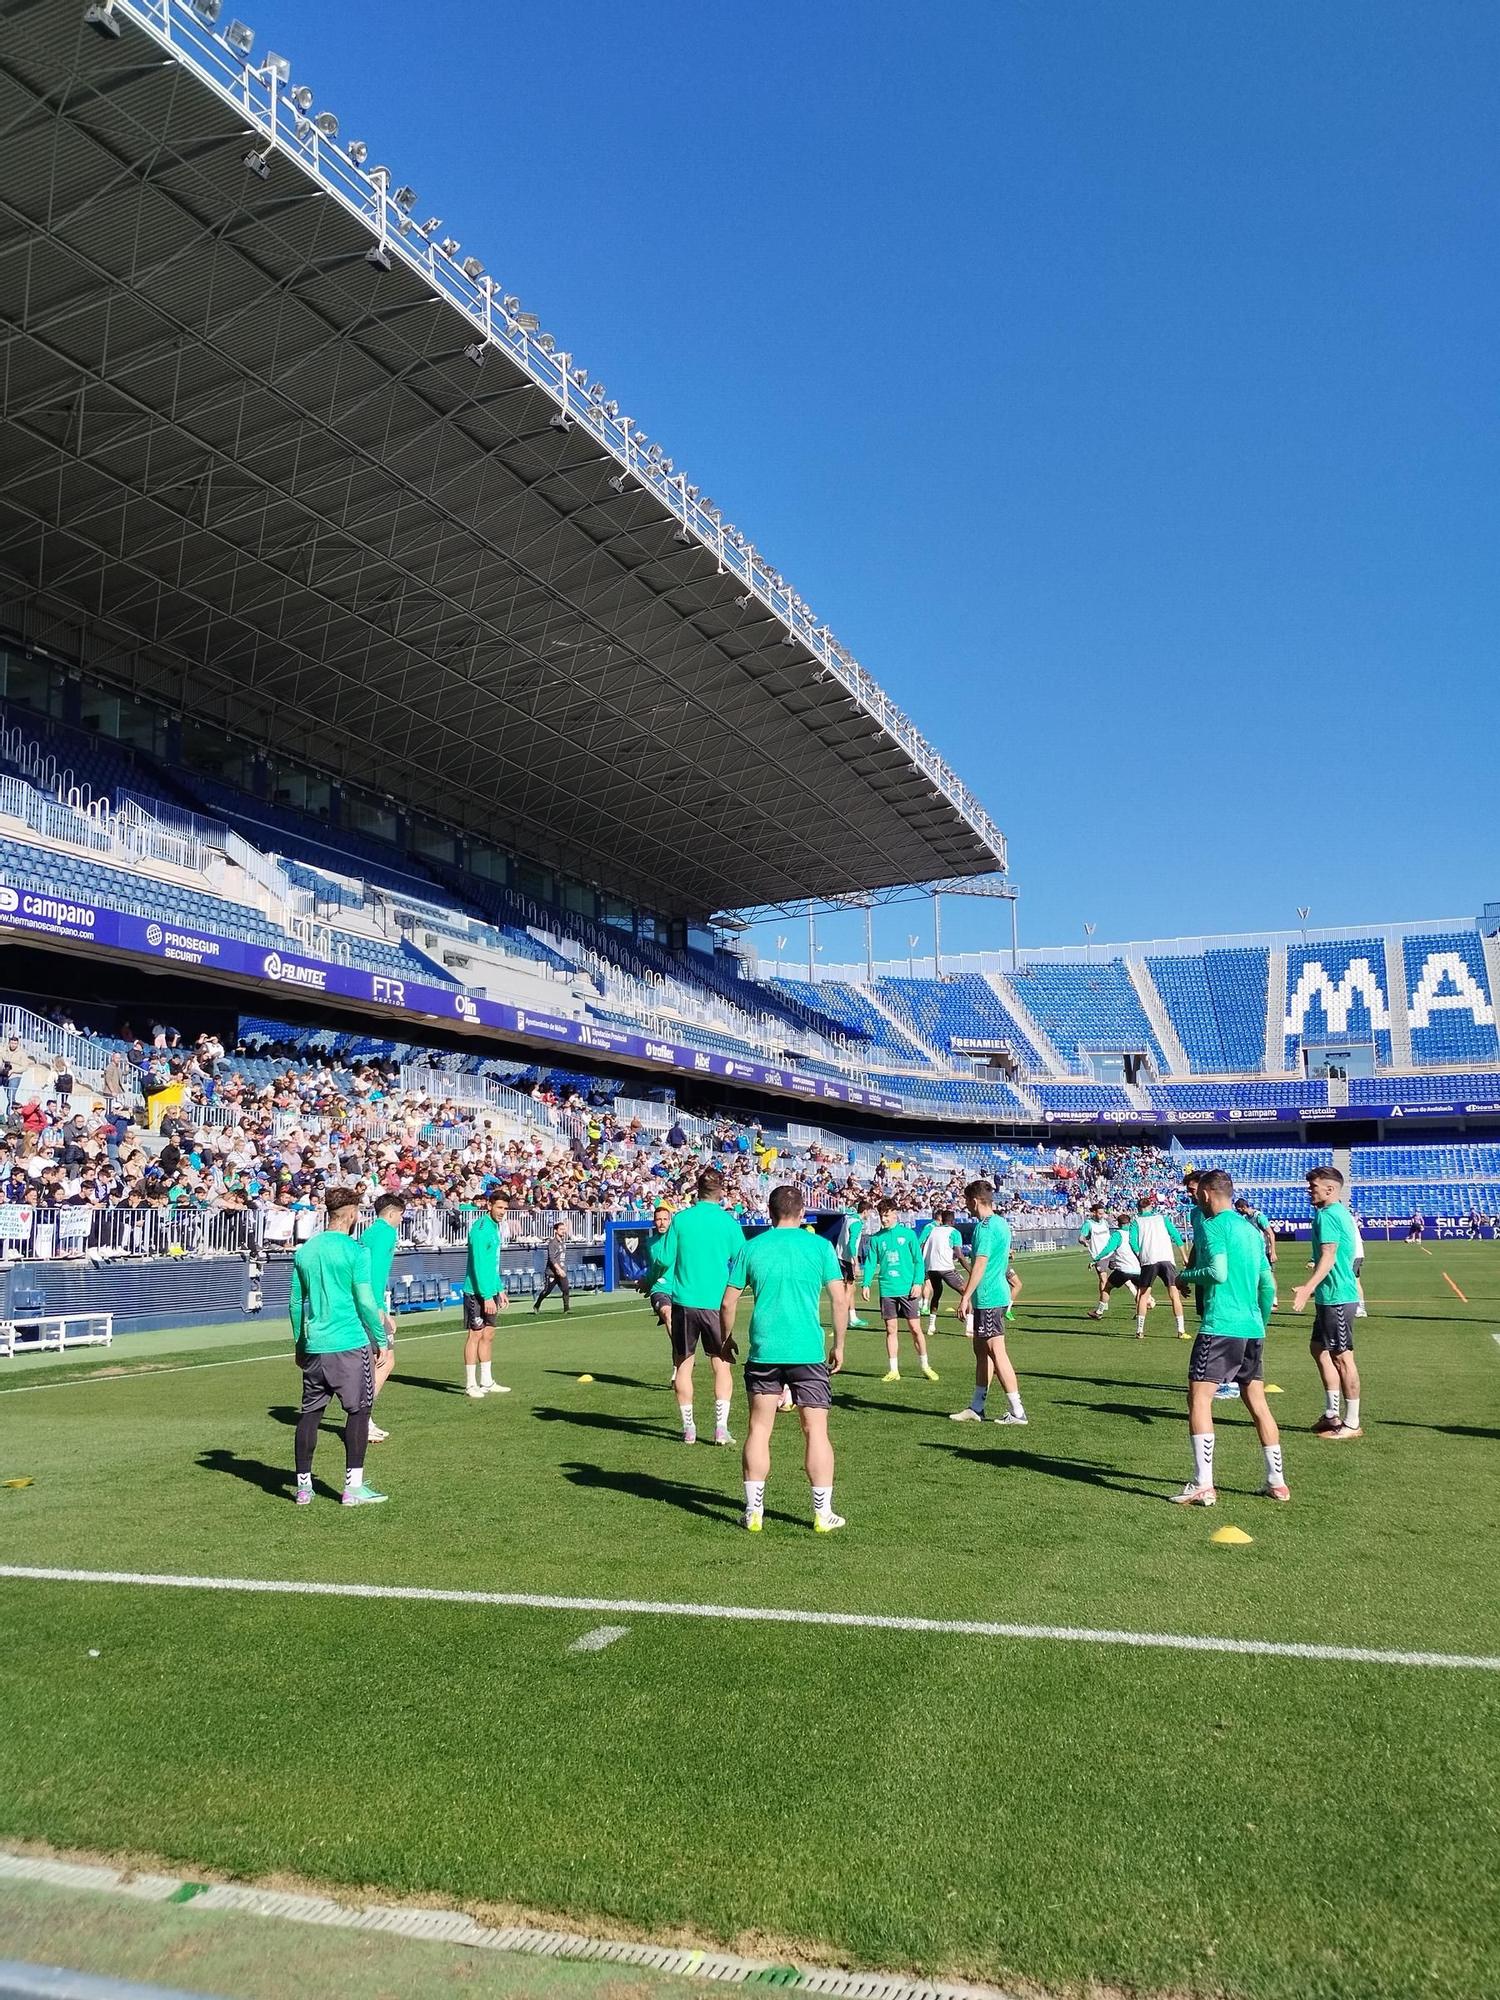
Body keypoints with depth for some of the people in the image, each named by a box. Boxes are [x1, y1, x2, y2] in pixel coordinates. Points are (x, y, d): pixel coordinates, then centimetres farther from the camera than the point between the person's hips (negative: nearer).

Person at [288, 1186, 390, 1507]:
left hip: (313, 1346, 6)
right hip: (350, 1345, -6)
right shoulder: (355, 1251, -10)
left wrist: (299, 1344, 23)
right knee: (358, 1410, 3)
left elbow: (296, 1303, 14)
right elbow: (365, 1302, -11)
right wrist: (380, 1338, 0)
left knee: (310, 1413, 12)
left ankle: (303, 1486, 18)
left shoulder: (304, 1251, 8)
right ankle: (353, 1487, 3)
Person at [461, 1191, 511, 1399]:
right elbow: (479, 1264, -20)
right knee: (475, 1334, -3)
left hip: (490, 1291, 9)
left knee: (488, 1335, 12)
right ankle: (470, 1385, 4)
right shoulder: (481, 1228, -16)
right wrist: (487, 1296, -22)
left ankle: (486, 1382, 19)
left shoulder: (494, 1226, 12)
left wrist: (500, 1290, 19)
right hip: (477, 1292, -9)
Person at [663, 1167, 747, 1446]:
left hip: (684, 1302, 0)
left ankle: (688, 1428, 14)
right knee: (722, 1366, 10)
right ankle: (721, 1428, 4)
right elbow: (740, 1266, 2)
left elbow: (666, 1260, -1)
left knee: (684, 1365, 11)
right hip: (716, 1304, 0)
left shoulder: (680, 1219, -3)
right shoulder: (730, 1223, -3)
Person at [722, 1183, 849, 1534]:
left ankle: (754, 1512, 12)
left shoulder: (753, 1248, 4)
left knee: (758, 1430, 11)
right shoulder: (820, 1246, 0)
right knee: (816, 1431, 6)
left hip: (763, 1351, 1)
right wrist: (839, 1346, 8)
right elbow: (840, 1299, -2)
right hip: (808, 1351, -1)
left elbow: (729, 1300, 6)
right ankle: (823, 1514, 9)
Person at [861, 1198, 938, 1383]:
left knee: (916, 1328, 1)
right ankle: (893, 1370, 13)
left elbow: (918, 1260, -1)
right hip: (887, 1290, 2)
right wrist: (866, 1284, -7)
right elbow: (870, 1263, 5)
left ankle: (925, 1366, 16)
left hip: (908, 1289, -2)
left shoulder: (908, 1234, -1)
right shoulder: (876, 1238, 6)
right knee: (891, 1330, 6)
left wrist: (918, 1283, -10)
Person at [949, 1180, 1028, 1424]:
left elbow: (980, 1264, -21)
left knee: (995, 1351, -6)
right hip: (998, 1294, 10)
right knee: (981, 1350, 14)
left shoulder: (984, 1227, -16)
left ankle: (1017, 1411, -3)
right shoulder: (1001, 1222, 13)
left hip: (988, 1298, -10)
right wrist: (970, 1289, 30)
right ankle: (976, 1408, 20)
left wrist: (965, 1297, -19)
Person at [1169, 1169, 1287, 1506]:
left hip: (1221, 1327, -8)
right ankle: (1277, 1482, 18)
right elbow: (1268, 1285, 20)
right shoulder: (1251, 1229, 17)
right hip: (1253, 1328, 8)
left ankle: (1203, 1486, -11)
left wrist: (1186, 1275, -1)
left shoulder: (1214, 1224, -7)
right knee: (1257, 1402, 14)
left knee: (1199, 1398, -7)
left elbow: (1218, 1272, -19)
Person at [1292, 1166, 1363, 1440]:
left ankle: (1352, 1424, 6)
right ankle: (1332, 1413, 24)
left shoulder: (1327, 1215, -16)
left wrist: (1308, 1288, -34)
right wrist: (1315, 1287, 31)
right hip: (1332, 1295, 11)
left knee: (1342, 1357, -2)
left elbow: (1328, 1257, -25)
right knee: (1319, 1348, 18)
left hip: (1336, 1297, -11)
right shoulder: (1340, 1213, 15)